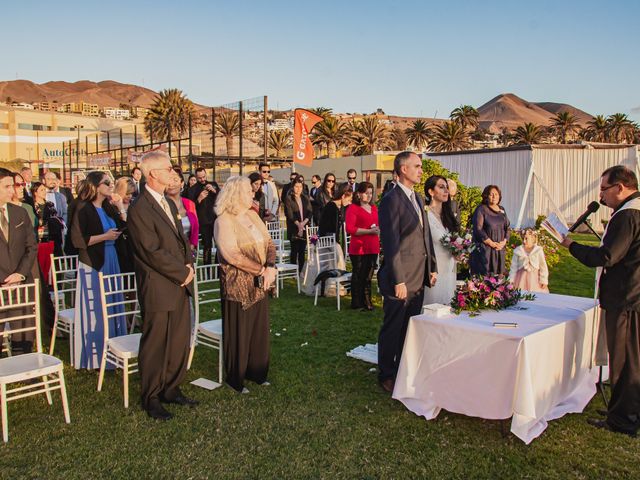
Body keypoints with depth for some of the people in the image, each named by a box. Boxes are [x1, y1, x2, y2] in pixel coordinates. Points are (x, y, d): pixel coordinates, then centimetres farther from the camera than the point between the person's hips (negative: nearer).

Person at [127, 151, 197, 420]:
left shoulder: (169, 203, 13)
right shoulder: (140, 209, -15)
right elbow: (153, 252, -19)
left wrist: (189, 264, 1)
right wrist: (183, 272, -12)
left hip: (180, 286, 8)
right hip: (158, 289, -8)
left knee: (180, 342, 15)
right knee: (155, 346, 6)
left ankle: (171, 390, 31)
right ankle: (151, 399, 23)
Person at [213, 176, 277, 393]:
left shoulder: (252, 215, 10)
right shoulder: (224, 221, -12)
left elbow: (269, 243, 7)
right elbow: (232, 255, -21)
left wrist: (271, 267, -10)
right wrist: (261, 270, -18)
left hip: (260, 284, 7)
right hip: (238, 285, -7)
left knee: (259, 329, 14)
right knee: (239, 333, 5)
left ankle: (257, 372, 30)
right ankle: (235, 378, 21)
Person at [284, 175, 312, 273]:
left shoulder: (305, 198, 15)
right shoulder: (289, 199, 0)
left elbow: (310, 212, 7)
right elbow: (289, 213, -8)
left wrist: (304, 222, -10)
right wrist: (298, 223, -17)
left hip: (304, 228, 4)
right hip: (294, 228, -4)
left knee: (302, 250, 4)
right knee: (295, 250, -4)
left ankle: (301, 271, 10)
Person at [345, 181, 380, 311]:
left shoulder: (374, 208, 15)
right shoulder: (353, 208, -6)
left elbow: (378, 224, 28)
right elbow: (350, 229, -15)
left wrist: (378, 229, 4)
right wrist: (369, 231, -18)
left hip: (373, 248, 6)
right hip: (359, 248, -6)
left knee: (368, 276, 12)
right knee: (358, 276, 1)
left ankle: (366, 301, 22)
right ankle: (356, 303, 11)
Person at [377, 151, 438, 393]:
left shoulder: (417, 198, 14)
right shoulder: (391, 200, -14)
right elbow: (391, 243, -18)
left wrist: (432, 267, 13)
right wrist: (398, 281, -19)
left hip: (418, 278, 8)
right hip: (399, 278, -8)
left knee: (411, 328, 16)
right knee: (392, 329, 6)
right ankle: (386, 375, 21)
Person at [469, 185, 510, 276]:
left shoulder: (502, 210, 15)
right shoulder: (481, 209, -4)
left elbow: (507, 227, 15)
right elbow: (478, 229, -12)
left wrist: (504, 242, -3)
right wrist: (492, 243, -13)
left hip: (500, 248, 6)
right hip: (484, 249, -6)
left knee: (499, 274, 4)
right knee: (485, 275, -9)